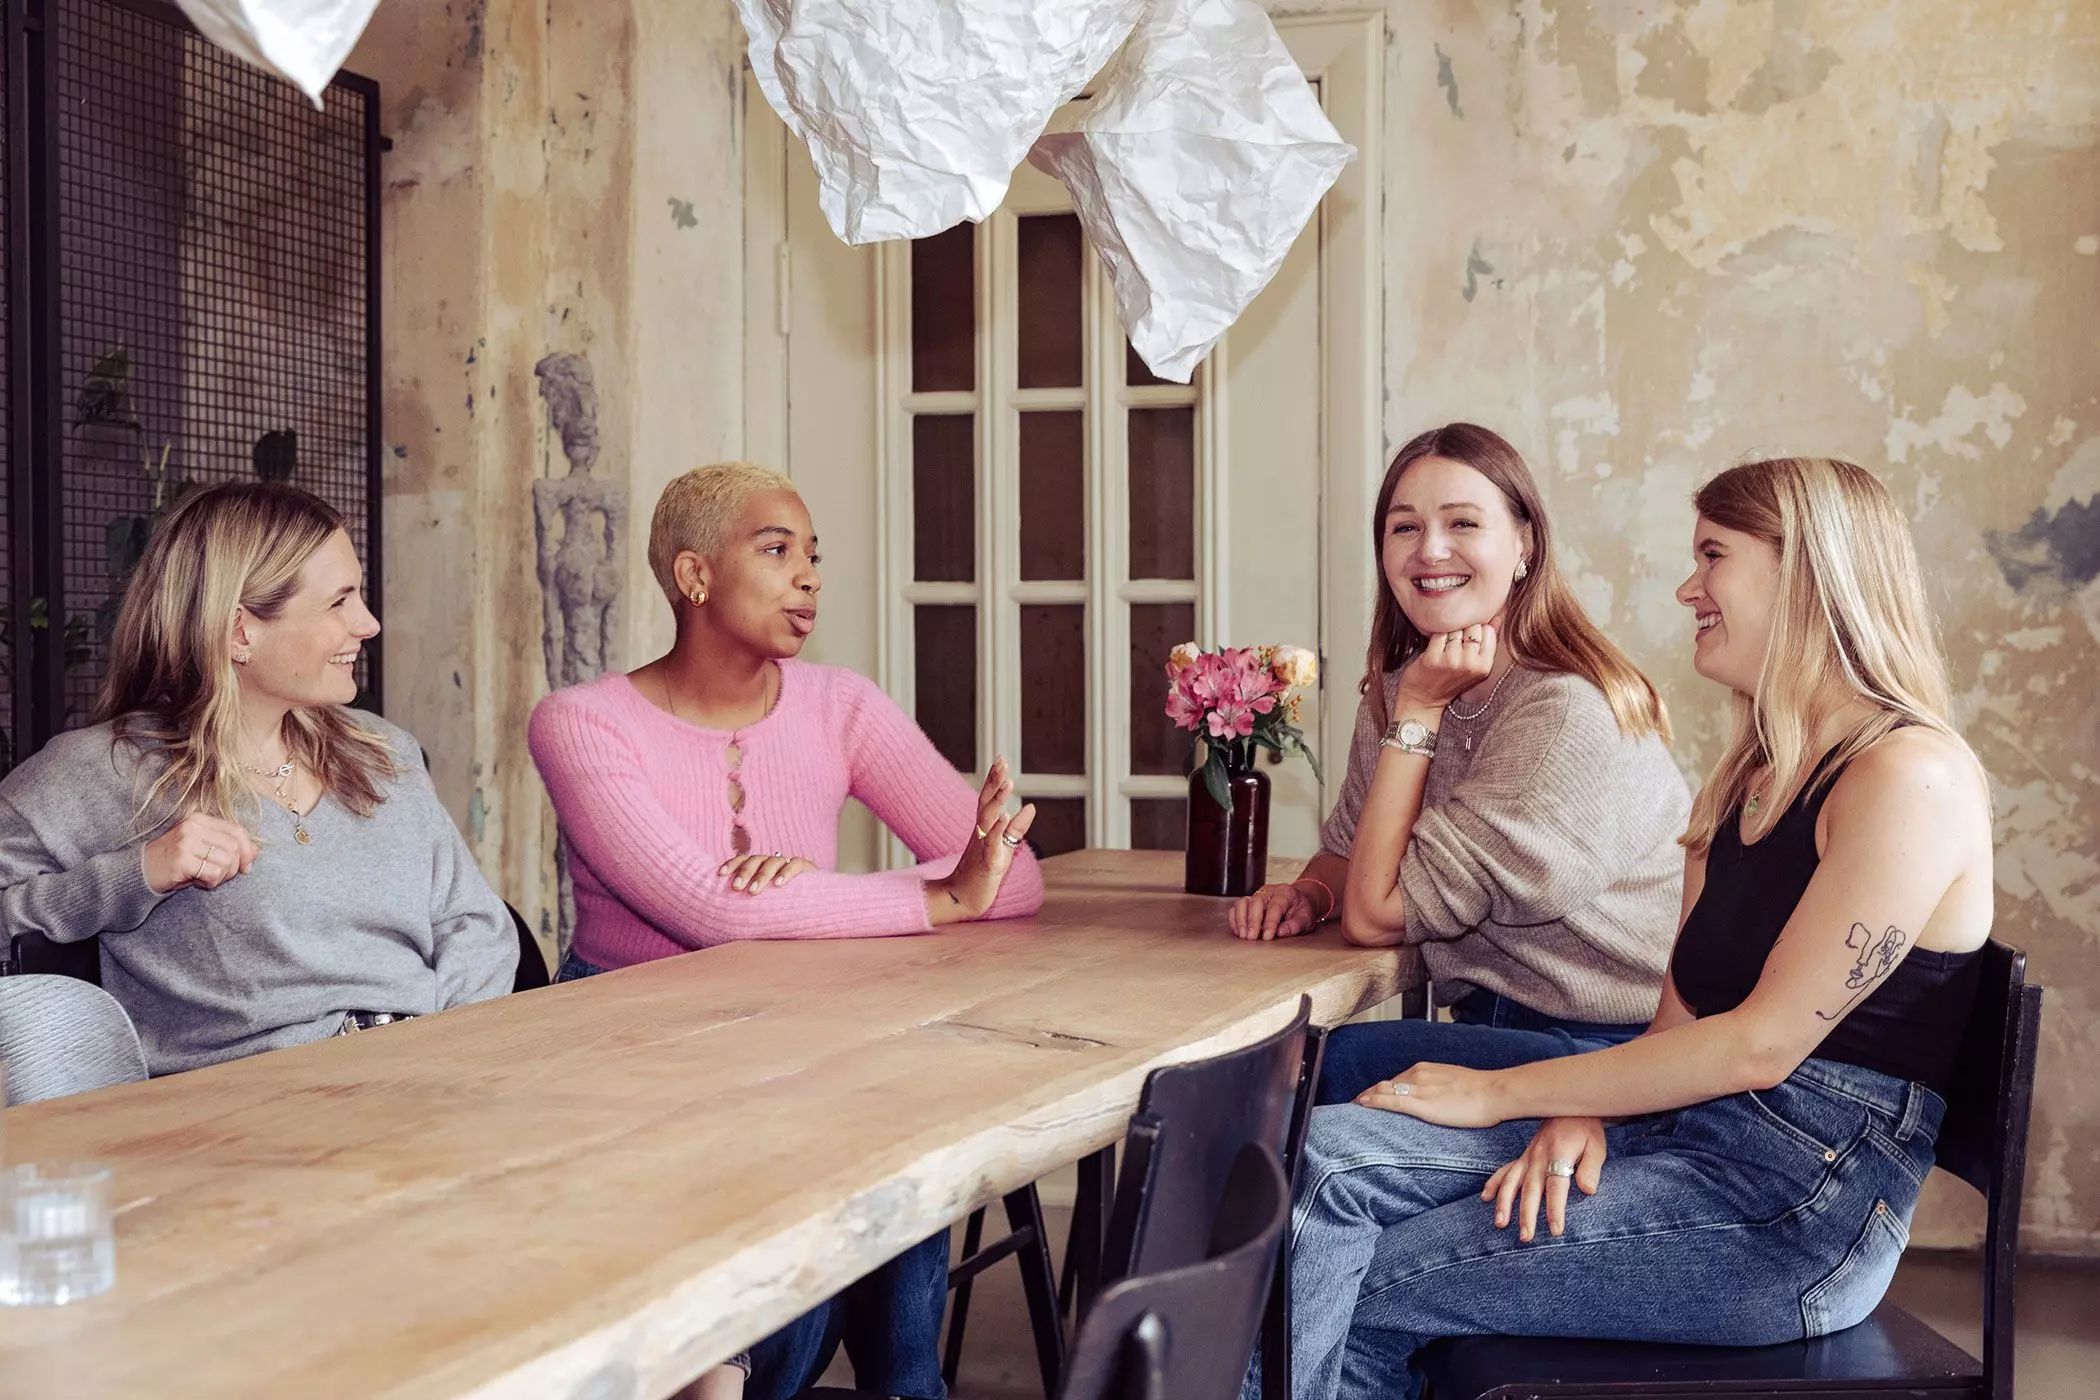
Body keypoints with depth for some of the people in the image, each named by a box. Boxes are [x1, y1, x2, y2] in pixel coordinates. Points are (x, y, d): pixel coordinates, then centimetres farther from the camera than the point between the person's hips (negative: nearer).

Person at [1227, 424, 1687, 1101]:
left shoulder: (1569, 714, -21)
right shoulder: (1396, 691, 5)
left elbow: (1376, 913, -18)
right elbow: (1348, 850, 20)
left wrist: (1417, 711, -16)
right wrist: (1310, 894, -4)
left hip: (1611, 1047, -7)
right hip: (1494, 1025, 7)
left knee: (1335, 1063, -24)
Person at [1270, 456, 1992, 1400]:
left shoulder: (1910, 778, -14)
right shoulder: (1753, 774, 17)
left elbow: (1764, 1043, -17)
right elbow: (1686, 1012, 12)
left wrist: (1502, 1092, -12)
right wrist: (1587, 1114, -9)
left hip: (1805, 1194, -8)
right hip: (1685, 1125, 8)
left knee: (1355, 1290, -14)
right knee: (1326, 1154, -13)